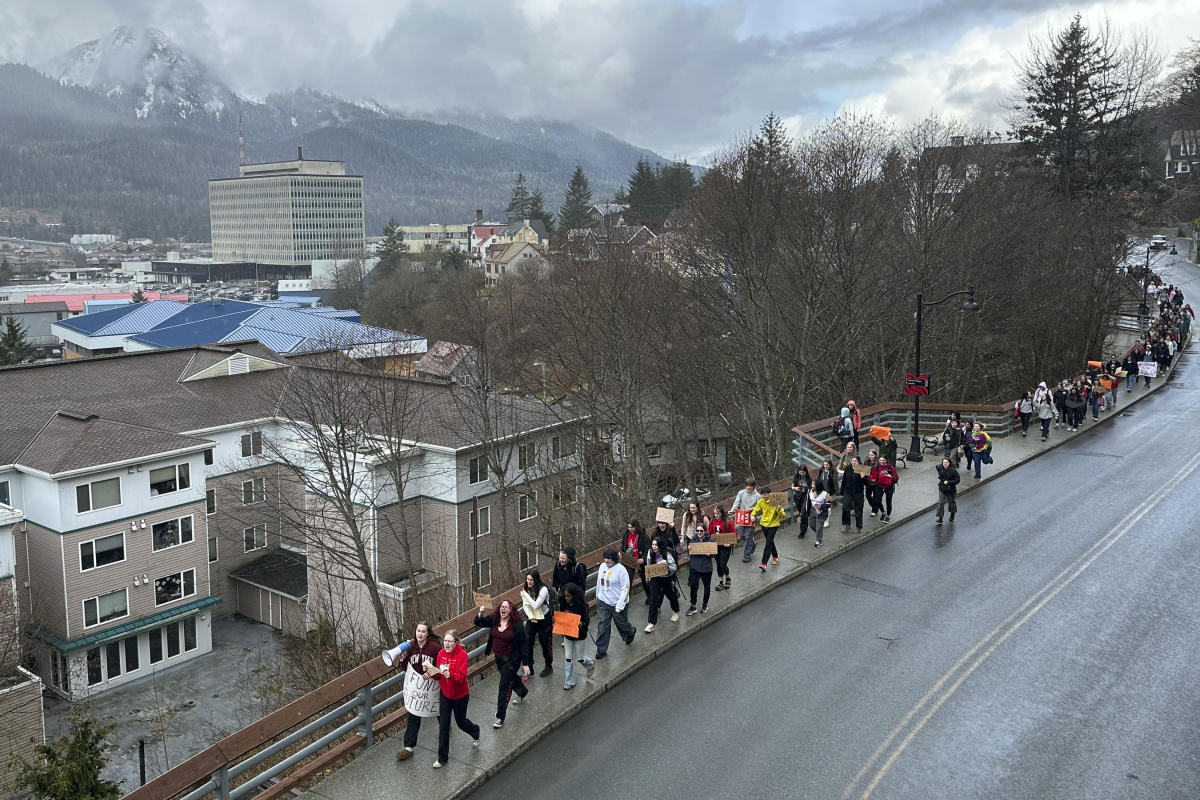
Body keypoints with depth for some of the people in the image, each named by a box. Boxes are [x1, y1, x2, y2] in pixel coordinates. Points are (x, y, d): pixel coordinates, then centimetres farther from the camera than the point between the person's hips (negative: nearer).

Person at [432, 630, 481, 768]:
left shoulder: (462, 654, -21)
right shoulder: (441, 654, -6)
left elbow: (461, 677, -27)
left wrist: (450, 674, -46)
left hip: (460, 695, -4)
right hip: (445, 694, 4)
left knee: (460, 722, 15)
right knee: (443, 725, 4)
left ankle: (475, 731, 50)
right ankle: (442, 757, 16)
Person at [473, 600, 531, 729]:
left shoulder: (517, 625, -21)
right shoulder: (493, 620, -7)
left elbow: (523, 645, -16)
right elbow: (478, 623, -3)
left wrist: (525, 664, -16)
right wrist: (480, 614, -26)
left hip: (512, 660, -6)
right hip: (499, 658, 6)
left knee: (504, 687, -5)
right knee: (511, 677, 29)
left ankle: (500, 717, 6)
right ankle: (522, 691, 61)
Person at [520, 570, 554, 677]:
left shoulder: (543, 590, -22)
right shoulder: (525, 589, -3)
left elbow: (535, 605, -28)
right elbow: (525, 605, -4)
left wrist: (526, 595, -25)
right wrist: (531, 617, -18)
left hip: (544, 619, -5)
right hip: (531, 619, 5)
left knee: (544, 642, 5)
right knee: (527, 641, -3)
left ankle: (548, 666, 24)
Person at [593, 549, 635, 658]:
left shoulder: (621, 570, -19)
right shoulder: (602, 566, 0)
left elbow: (625, 589, -18)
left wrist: (620, 605, -20)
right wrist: (597, 597, 18)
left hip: (617, 603, -4)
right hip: (603, 602, 5)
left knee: (622, 623, 16)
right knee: (602, 626, 2)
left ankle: (630, 633, 50)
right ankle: (601, 650, 10)